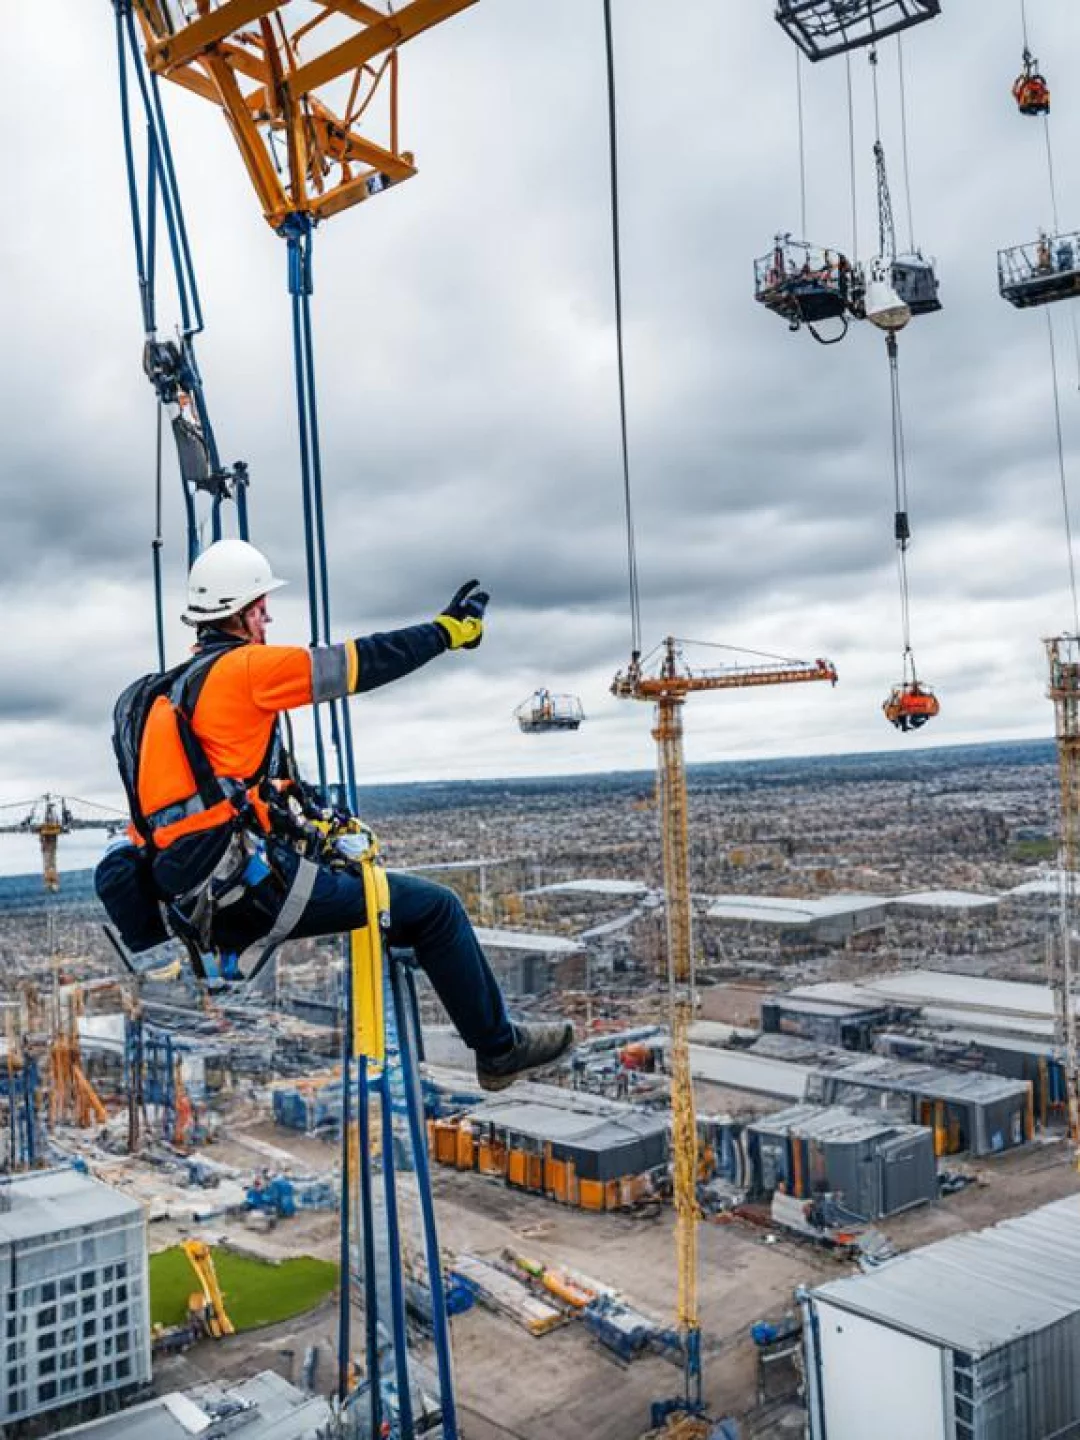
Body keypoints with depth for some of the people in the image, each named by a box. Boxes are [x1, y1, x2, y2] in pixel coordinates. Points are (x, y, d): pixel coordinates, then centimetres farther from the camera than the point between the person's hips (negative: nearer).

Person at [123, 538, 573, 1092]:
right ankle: (500, 1048, 11)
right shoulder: (241, 669, -9)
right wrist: (445, 630, 5)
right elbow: (359, 664, -7)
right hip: (251, 887, -10)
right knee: (434, 908, -2)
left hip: (202, 899, 10)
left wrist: (314, 819, 27)